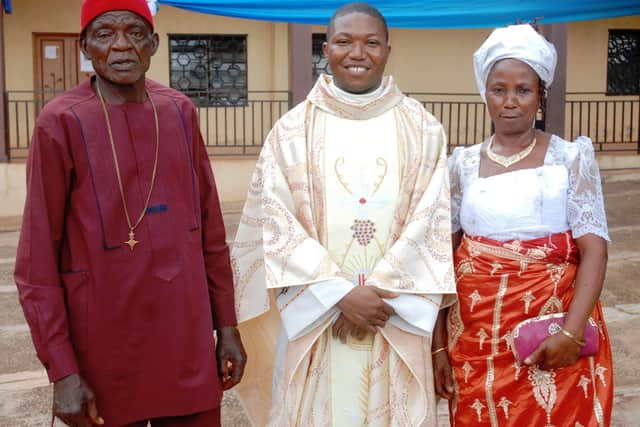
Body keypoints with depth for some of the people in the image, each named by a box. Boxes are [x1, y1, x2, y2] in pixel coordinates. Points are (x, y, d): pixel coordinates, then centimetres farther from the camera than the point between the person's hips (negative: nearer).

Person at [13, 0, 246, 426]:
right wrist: (62, 370, -11)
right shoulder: (62, 122, -9)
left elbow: (211, 233, 7)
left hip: (187, 338, 4)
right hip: (106, 345, -3)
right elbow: (37, 259, -8)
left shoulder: (180, 111, 3)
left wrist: (227, 326, 7)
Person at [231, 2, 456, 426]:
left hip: (395, 317, 1)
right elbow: (278, 223, -5)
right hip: (316, 314, 0)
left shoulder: (422, 129, 3)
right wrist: (341, 295, -13)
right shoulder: (294, 129, 1)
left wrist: (380, 292, -11)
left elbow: (428, 221, -2)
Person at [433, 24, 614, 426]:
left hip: (554, 334, -2)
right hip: (476, 335, 2)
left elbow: (594, 250, -7)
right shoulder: (463, 164, 5)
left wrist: (572, 332, -19)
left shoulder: (571, 158, 0)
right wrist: (438, 345, 3)